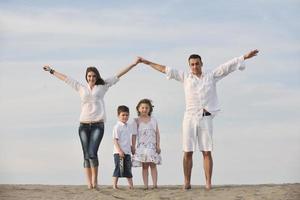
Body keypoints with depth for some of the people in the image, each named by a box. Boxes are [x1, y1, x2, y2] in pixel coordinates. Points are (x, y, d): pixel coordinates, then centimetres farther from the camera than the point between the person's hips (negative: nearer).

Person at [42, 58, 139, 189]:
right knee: (86, 155, 0)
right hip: (84, 125, 2)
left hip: (98, 125, -2)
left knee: (92, 153, -16)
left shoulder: (102, 86, 9)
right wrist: (51, 71, 30)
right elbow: (66, 79, 21)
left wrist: (133, 64, 8)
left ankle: (95, 179, 0)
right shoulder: (81, 88, 12)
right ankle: (89, 183, 1)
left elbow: (118, 75, 9)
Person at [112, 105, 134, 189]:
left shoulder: (129, 127, 13)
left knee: (128, 169, 11)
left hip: (127, 152, 7)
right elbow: (115, 140, -14)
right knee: (118, 169, -6)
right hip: (119, 153, -7)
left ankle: (131, 185, 15)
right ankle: (114, 185, -1)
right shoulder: (117, 127, -9)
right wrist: (119, 151, -21)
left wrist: (132, 150, 19)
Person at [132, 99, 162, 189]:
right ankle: (145, 185, -2)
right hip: (141, 146, 0)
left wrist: (158, 145, 0)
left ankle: (155, 184, -8)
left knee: (153, 165, -6)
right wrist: (133, 146, -2)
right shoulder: (136, 121, 6)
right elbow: (134, 135, 4)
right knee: (144, 166, -1)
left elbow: (157, 133, 7)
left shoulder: (153, 120, 8)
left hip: (152, 146, 0)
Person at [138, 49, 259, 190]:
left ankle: (208, 183, -6)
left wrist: (245, 57, 4)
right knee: (187, 152, -1)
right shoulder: (185, 77, 11)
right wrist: (148, 63, 17)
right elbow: (166, 70, 15)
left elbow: (228, 66, 8)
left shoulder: (211, 76, 10)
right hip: (189, 117, 1)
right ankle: (187, 182, 2)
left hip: (205, 118, -1)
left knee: (207, 152, -4)